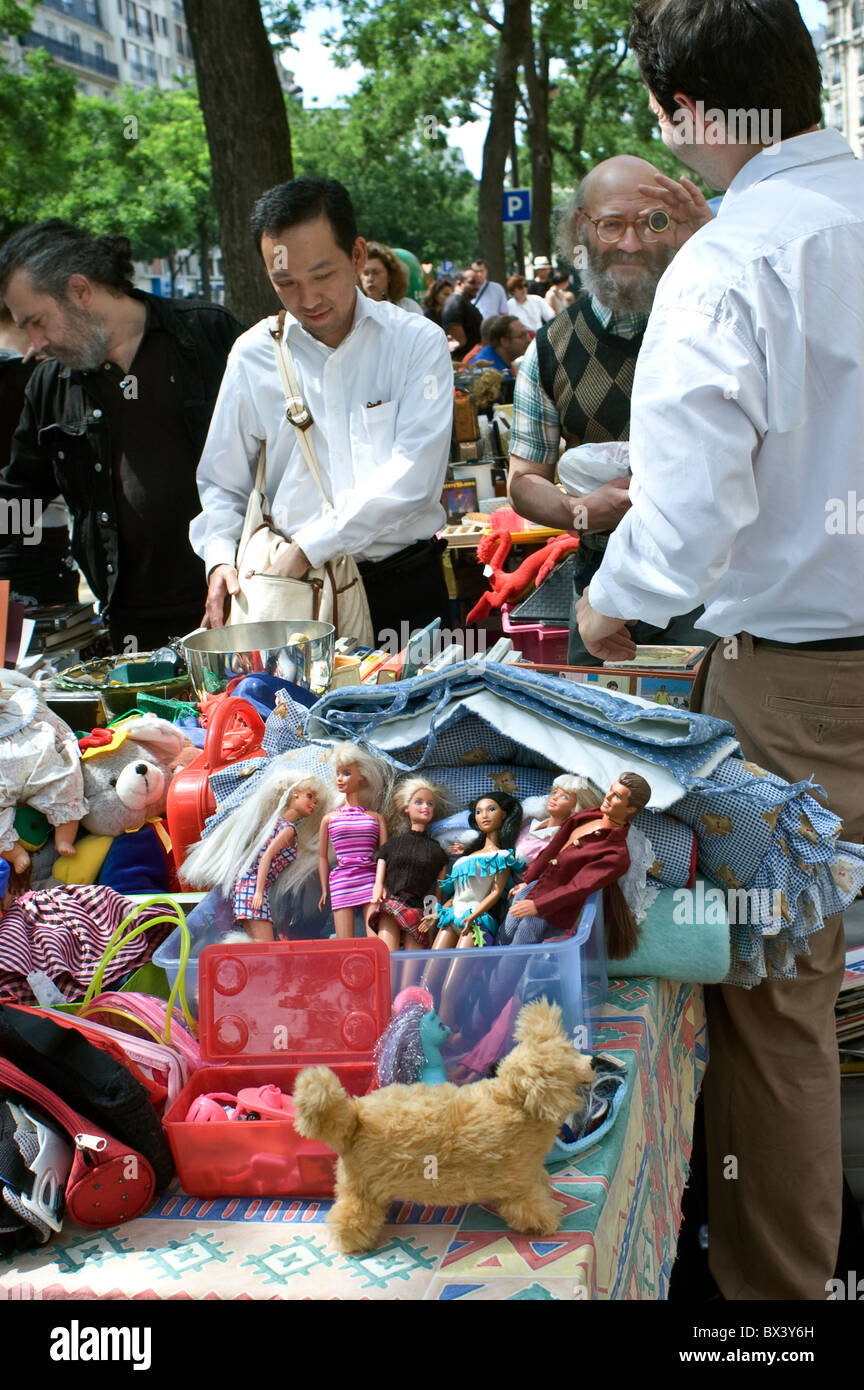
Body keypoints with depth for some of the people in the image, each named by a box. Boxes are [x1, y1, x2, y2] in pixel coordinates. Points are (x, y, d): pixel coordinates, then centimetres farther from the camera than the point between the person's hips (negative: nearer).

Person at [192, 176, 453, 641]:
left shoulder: (417, 342, 1)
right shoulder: (253, 355, 7)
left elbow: (413, 476, -11)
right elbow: (221, 484, 14)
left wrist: (308, 546, -16)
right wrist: (220, 556, -6)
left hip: (405, 590, -1)